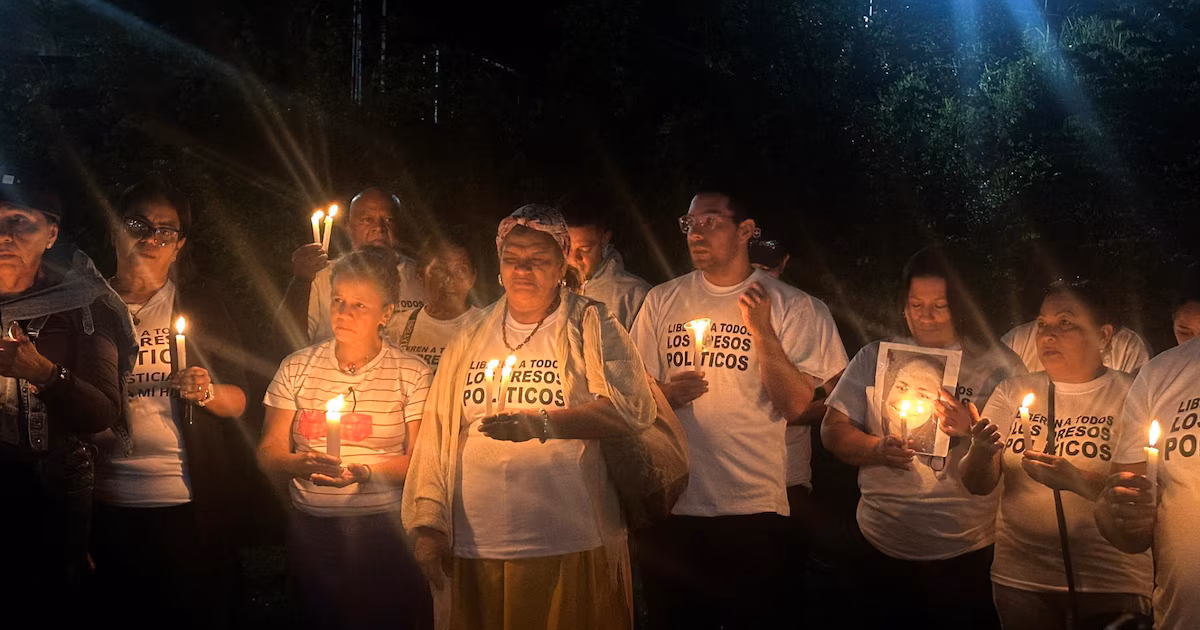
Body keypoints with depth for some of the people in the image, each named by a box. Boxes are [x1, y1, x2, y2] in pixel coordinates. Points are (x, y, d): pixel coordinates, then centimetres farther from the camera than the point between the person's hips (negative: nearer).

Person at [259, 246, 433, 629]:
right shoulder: (297, 368, 6)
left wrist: (365, 472, -21)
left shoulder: (412, 374, -1)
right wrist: (303, 464, -17)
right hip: (310, 533, 2)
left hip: (385, 532, -2)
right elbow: (268, 453, 4)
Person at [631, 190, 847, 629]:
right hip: (673, 506, 2)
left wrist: (762, 331, -18)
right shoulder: (661, 301, 6)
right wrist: (666, 394, -11)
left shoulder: (791, 306, -1)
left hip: (756, 510, -2)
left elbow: (795, 406, -8)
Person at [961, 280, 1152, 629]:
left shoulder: (1130, 395, -5)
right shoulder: (1013, 391, 4)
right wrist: (981, 453, -22)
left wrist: (1076, 480, -29)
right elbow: (978, 485, 0)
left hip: (1110, 586, -2)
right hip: (1019, 578, 3)